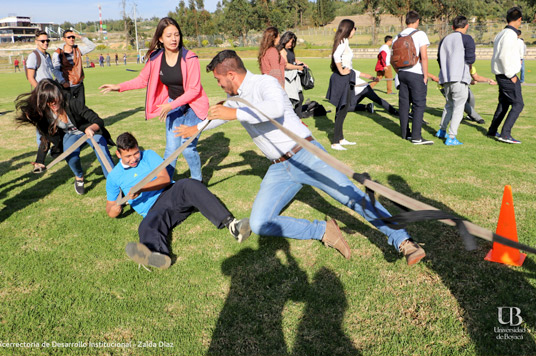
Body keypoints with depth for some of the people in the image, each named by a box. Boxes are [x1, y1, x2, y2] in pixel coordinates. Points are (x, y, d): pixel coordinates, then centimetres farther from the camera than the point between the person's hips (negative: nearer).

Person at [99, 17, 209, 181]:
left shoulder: (190, 58, -19)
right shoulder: (156, 58, -6)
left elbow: (194, 89, -18)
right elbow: (143, 79, 8)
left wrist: (171, 106, -23)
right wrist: (119, 86, -1)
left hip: (193, 106, -4)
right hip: (172, 105, 4)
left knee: (188, 148, -9)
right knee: (171, 148, 0)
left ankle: (198, 182, 15)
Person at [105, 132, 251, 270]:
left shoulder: (148, 155, 14)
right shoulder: (114, 177, 17)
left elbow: (165, 179, 1)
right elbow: (109, 206, 23)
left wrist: (140, 188, -13)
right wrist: (113, 209, -2)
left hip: (172, 193, 0)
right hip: (154, 210, 0)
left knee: (189, 185, -33)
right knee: (147, 226, -35)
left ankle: (231, 224, -51)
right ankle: (158, 255, -73)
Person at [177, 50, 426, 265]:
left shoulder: (265, 83, -11)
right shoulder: (235, 98, 15)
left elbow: (276, 109, -34)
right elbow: (221, 114, 38)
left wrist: (233, 114, -30)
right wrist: (195, 129, 50)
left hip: (305, 155, -7)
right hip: (279, 169, 7)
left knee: (353, 197, -17)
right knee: (259, 224, -12)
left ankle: (403, 242, -6)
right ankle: (324, 231, -9)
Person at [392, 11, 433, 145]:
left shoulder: (398, 37, 10)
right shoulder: (420, 34, -6)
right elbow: (424, 57, -13)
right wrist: (425, 75, -7)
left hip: (402, 73, 6)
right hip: (416, 74, -6)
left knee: (404, 103, 11)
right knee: (419, 105, -3)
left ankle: (405, 133, 19)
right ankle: (416, 137, -6)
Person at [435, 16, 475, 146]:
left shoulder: (444, 40, 15)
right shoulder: (467, 39, -2)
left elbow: (439, 59, 16)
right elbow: (470, 58, -11)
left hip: (445, 79, 6)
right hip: (460, 78, -6)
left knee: (449, 105, 22)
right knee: (458, 107, -1)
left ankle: (441, 131, 29)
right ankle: (451, 138, -5)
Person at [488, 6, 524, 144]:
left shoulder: (501, 34, 12)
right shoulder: (510, 34, -17)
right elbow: (503, 56, -24)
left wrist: (516, 60, 30)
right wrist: (511, 75, -18)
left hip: (501, 75, 10)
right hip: (507, 76, -10)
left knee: (503, 103, 19)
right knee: (518, 104, -7)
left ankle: (492, 131, 25)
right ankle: (505, 134, -11)